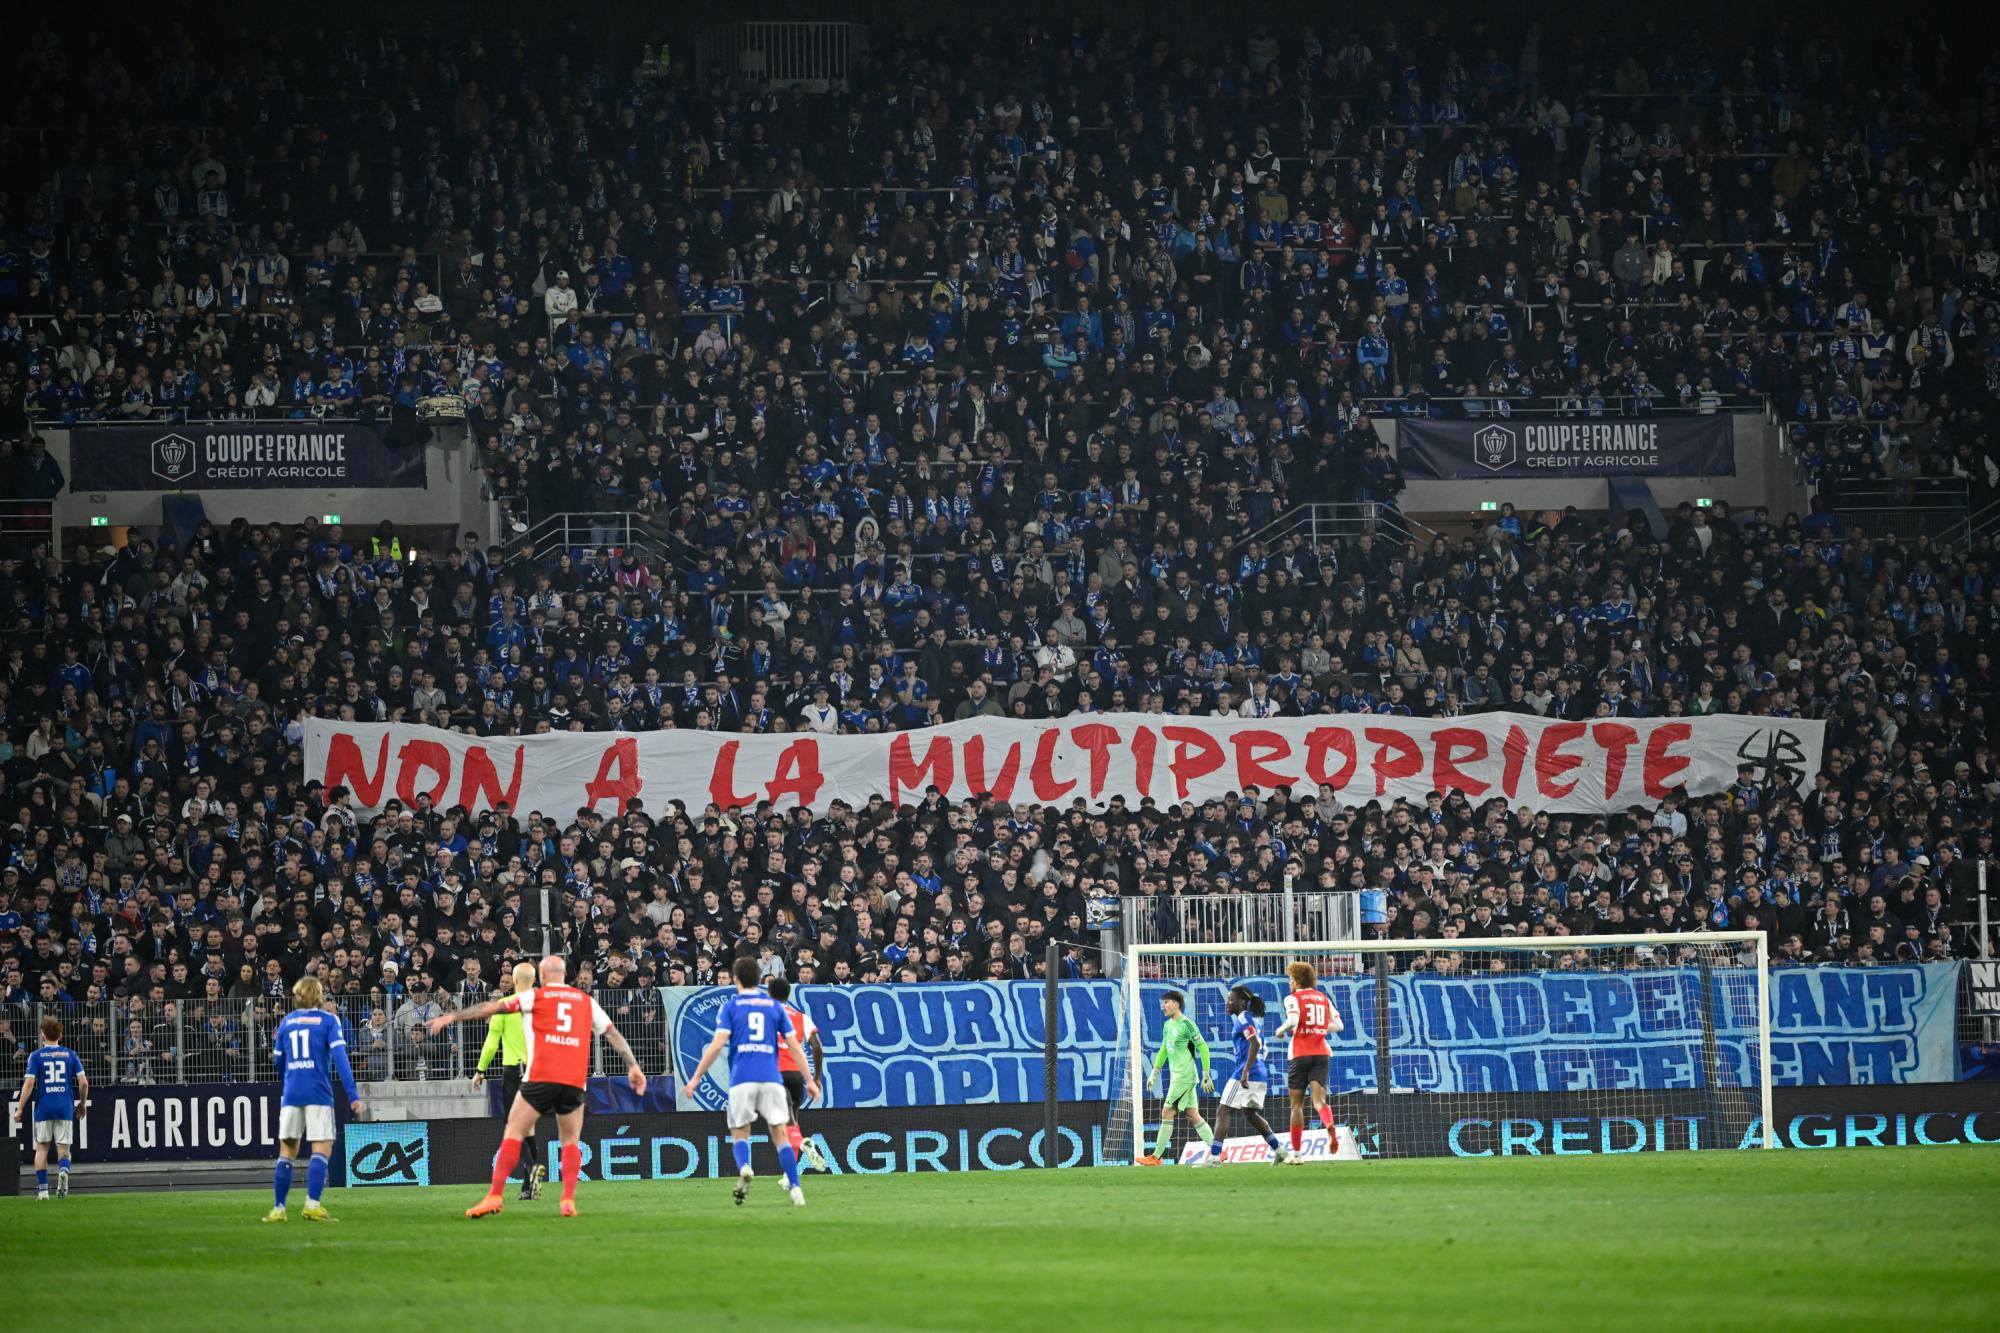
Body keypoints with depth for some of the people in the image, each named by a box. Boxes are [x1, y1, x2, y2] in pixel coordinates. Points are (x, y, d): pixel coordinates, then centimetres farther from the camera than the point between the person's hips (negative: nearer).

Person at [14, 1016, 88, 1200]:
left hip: (43, 1107, -1)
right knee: (63, 1148, 7)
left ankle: (42, 1190, 6)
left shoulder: (36, 1056, 0)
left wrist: (20, 1109, -2)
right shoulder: (70, 1054, 5)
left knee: (42, 1148, 11)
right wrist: (82, 1103, 17)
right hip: (65, 1107, 1)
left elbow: (29, 1083, -8)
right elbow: (83, 1082, 1)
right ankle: (64, 1170, -26)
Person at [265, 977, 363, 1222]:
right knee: (322, 1149, -4)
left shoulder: (286, 1022, 12)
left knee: (287, 1151, 10)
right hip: (318, 1092, -3)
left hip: (291, 1093, 3)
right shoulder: (328, 1020, 2)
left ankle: (278, 1209, 8)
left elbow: (278, 1063, 16)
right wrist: (352, 1094, -13)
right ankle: (312, 1204, -18)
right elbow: (339, 1056, -10)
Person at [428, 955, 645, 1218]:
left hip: (540, 1078, -3)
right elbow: (613, 1033, 18)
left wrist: (453, 1016, 7)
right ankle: (568, 1201, -2)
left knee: (513, 1134, 2)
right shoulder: (586, 1001, 18)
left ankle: (495, 1195, -8)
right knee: (571, 1142, 14)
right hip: (575, 1080, 3)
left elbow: (491, 1008, 5)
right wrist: (633, 1066, 23)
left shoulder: (535, 996, 9)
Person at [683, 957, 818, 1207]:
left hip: (742, 1080, -1)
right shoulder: (774, 1006, 12)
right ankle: (795, 1189, -6)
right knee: (780, 1133, 5)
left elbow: (717, 1045, -5)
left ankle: (744, 1168, -24)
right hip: (771, 1078, 2)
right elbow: (794, 1046, 10)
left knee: (740, 1133, 8)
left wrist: (696, 1078, -1)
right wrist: (810, 1080, 15)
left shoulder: (730, 1006, 5)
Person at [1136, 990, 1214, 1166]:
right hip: (1176, 1077, 9)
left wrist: (1206, 1074, -13)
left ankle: (1156, 1157, -3)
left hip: (1184, 1077, -9)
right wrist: (1154, 1073, 21)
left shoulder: (1186, 1024, -11)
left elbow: (1203, 1048, -11)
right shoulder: (1168, 1025, 15)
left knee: (1167, 1113, -7)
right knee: (1193, 1116, 7)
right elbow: (1163, 1050, 25)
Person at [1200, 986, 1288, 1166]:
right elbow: (1261, 1048, 24)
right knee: (1250, 1113, 23)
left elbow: (1255, 1044, -23)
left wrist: (1245, 1072, -28)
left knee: (1223, 1112, -7)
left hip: (1247, 1073, -10)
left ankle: (1214, 1157, -11)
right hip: (1261, 1073, 10)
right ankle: (1279, 1151, 24)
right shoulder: (1253, 1019, 18)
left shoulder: (1243, 1018, -10)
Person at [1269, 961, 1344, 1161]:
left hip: (1300, 1054, -3)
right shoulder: (1323, 998, 13)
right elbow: (1339, 1025, 8)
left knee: (1297, 1105, 7)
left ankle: (1296, 1152, 10)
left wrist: (1281, 1030, -1)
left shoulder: (1293, 998, -1)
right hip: (1321, 1053, 3)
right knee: (1319, 1101, -7)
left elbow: (1293, 1020, -20)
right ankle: (1330, 1127, -41)